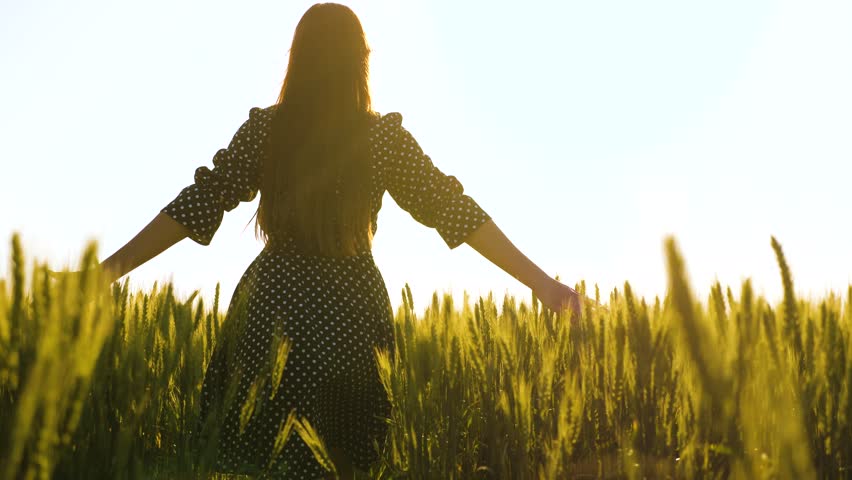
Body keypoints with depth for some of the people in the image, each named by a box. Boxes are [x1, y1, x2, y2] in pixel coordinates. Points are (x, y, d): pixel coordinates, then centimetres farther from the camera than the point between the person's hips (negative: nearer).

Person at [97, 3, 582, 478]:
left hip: (274, 305, 1)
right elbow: (453, 209, -7)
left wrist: (111, 267, 2)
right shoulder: (384, 135, -5)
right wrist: (540, 282, -5)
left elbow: (198, 204, -4)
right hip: (351, 309, -1)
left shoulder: (264, 127, -2)